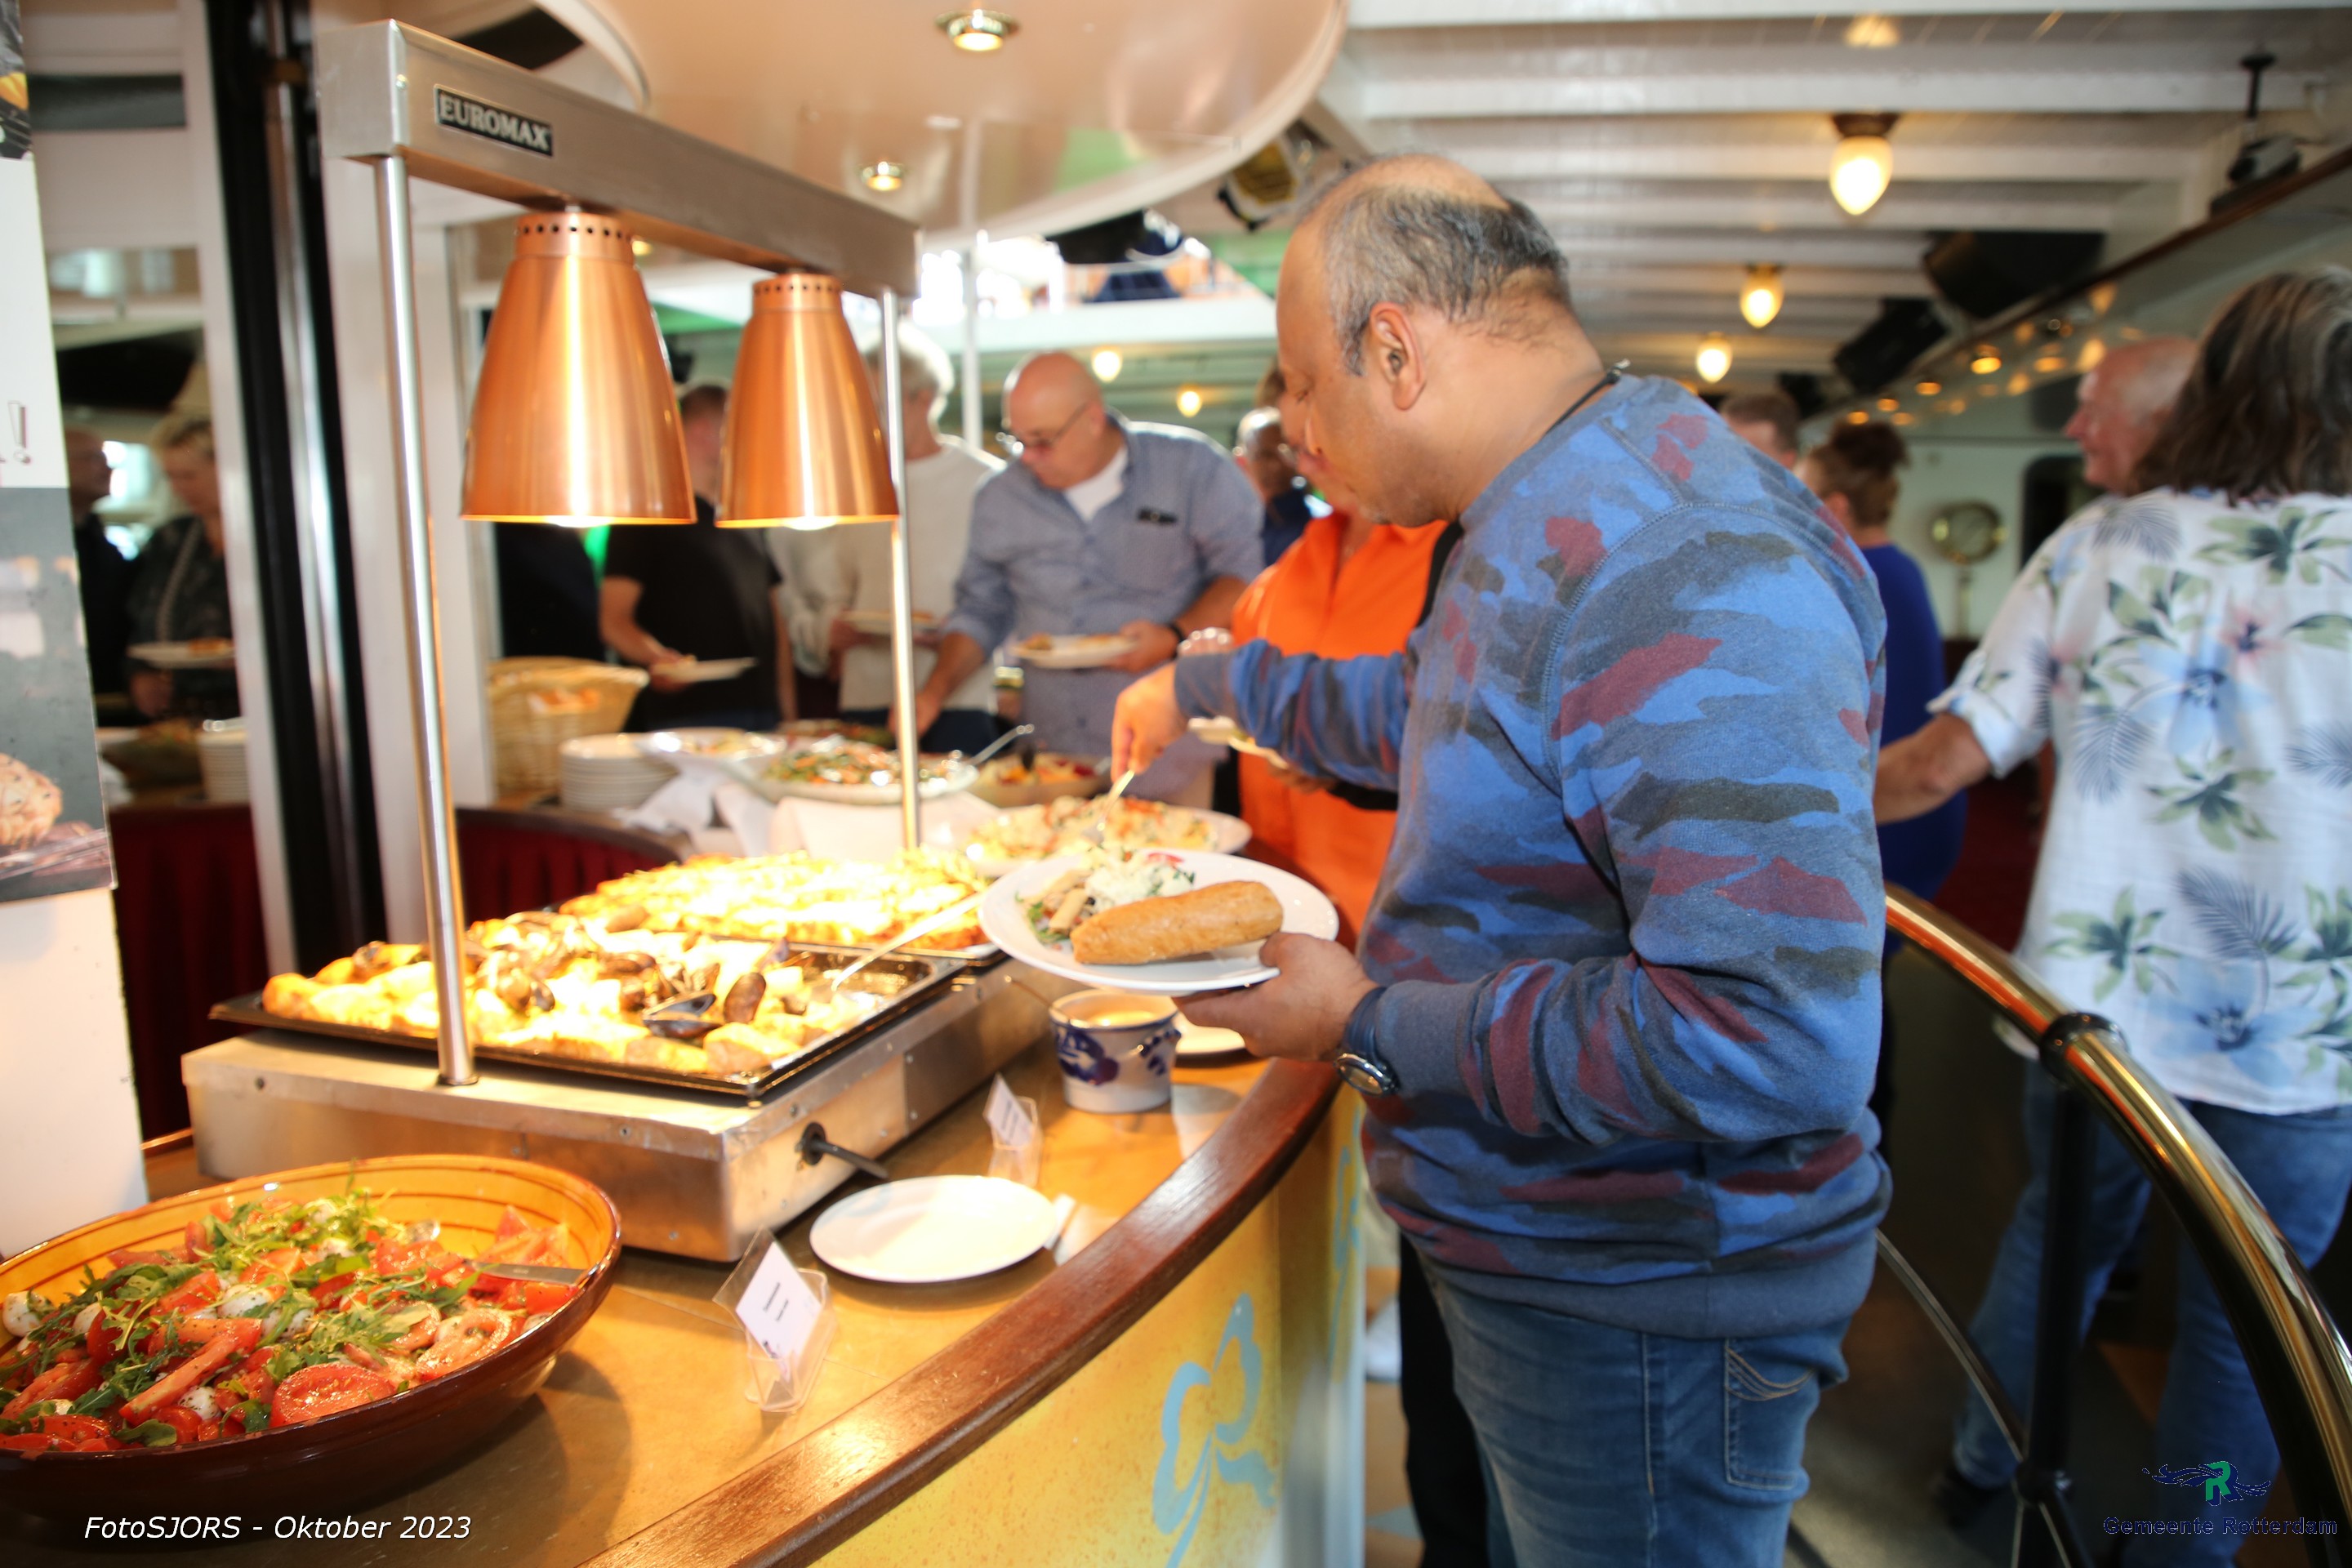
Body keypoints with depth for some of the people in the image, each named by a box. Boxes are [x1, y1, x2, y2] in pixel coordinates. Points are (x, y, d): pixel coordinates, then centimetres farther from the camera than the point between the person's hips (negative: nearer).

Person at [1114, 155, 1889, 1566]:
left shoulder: (1689, 567, -29)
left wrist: (1373, 1026, -26)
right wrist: (1213, 685, 28)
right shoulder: (1549, 527, 6)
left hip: (1640, 1322, -9)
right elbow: (1430, 713, 26)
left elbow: (1777, 1043, -35)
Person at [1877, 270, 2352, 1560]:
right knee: (2245, 1314, 18)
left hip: (2093, 1005, 2)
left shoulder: (2097, 549, -4)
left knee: (2061, 1228, 25)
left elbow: (1941, 763, -8)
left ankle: (1984, 1463, 42)